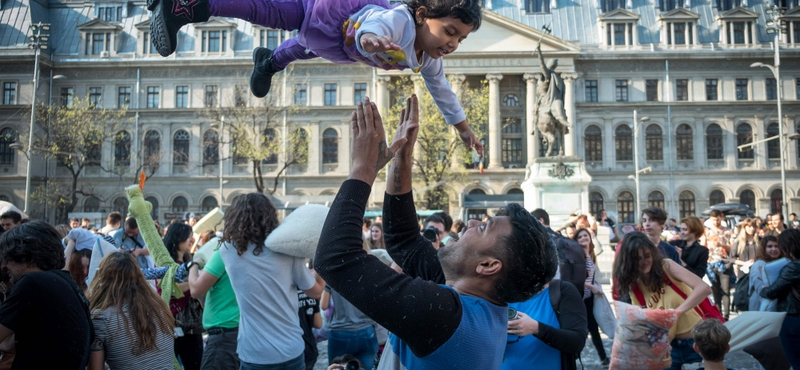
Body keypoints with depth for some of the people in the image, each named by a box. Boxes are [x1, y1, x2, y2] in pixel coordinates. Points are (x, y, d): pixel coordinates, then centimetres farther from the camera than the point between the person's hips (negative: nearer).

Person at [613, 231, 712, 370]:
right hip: (670, 346, 3)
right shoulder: (634, 287, 0)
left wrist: (677, 311, -32)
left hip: (697, 340, -3)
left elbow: (704, 288, -22)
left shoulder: (666, 266, -12)